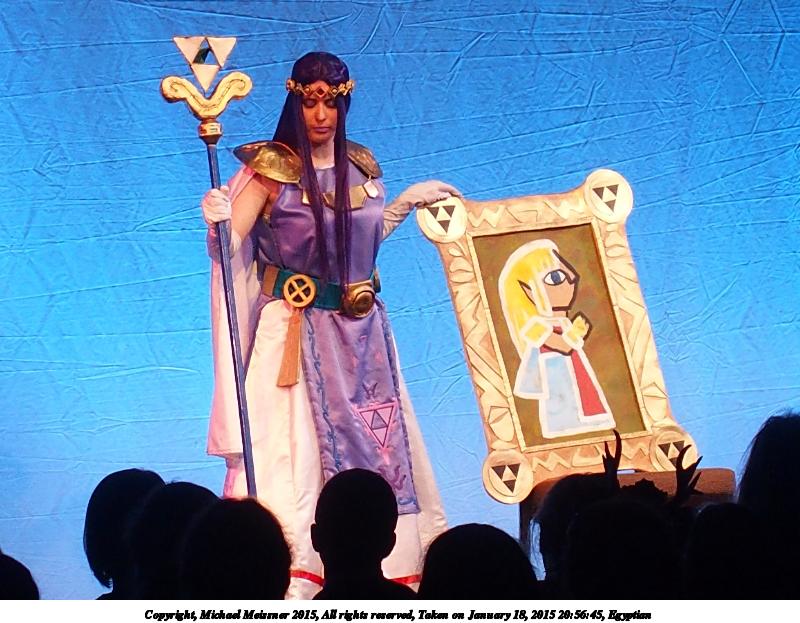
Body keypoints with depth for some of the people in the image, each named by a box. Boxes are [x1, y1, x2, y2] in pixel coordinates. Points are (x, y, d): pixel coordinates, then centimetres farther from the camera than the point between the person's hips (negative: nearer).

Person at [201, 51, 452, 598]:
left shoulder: (361, 166, 7)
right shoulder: (273, 168, -9)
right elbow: (228, 247, -15)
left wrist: (407, 202, 13)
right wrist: (218, 222, -35)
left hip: (360, 329, 6)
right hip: (297, 328, -5)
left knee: (376, 438, 8)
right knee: (294, 440, -9)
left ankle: (385, 563, 18)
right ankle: (289, 573, -7)